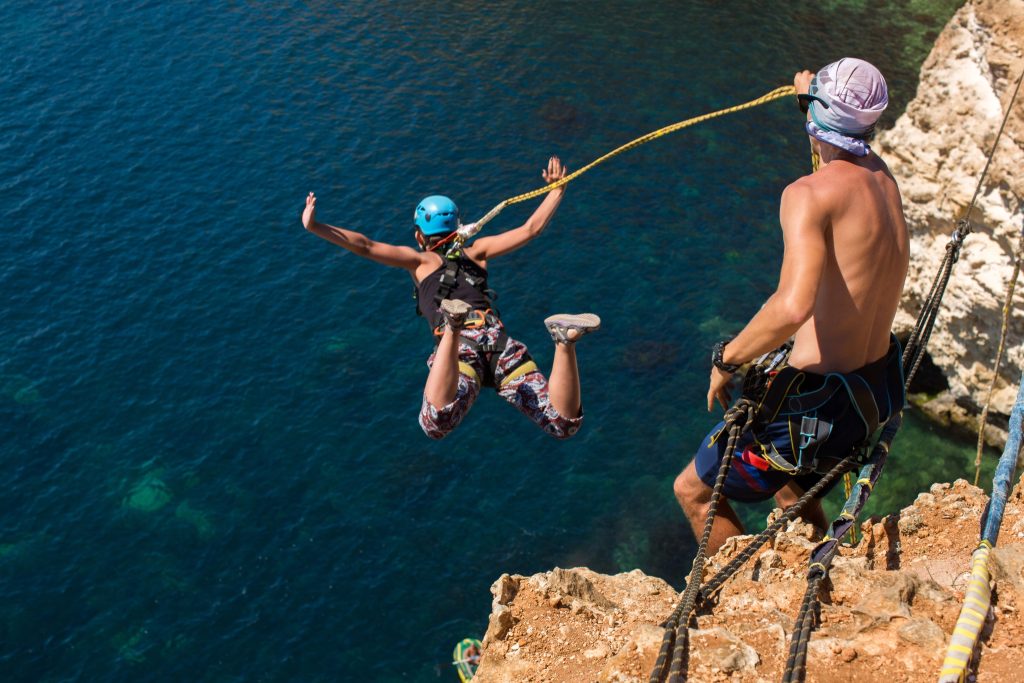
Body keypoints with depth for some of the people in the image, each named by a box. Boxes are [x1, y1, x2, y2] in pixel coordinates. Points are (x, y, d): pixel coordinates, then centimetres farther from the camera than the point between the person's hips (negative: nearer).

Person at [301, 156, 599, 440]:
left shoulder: (420, 260, 23)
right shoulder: (476, 251, 31)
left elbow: (365, 246, 13)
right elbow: (531, 228, 31)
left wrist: (313, 226, 16)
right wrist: (557, 189, 42)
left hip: (463, 349, -3)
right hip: (501, 342, 3)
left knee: (437, 425, -30)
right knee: (564, 426, -5)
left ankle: (453, 328, -45)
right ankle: (564, 340, -28)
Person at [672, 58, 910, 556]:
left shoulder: (811, 193, -22)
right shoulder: (882, 177, 3)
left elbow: (793, 306, -37)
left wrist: (727, 360, -21)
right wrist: (814, 95, 47)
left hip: (819, 402, -8)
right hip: (878, 391, 9)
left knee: (694, 492, 11)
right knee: (790, 485, 35)